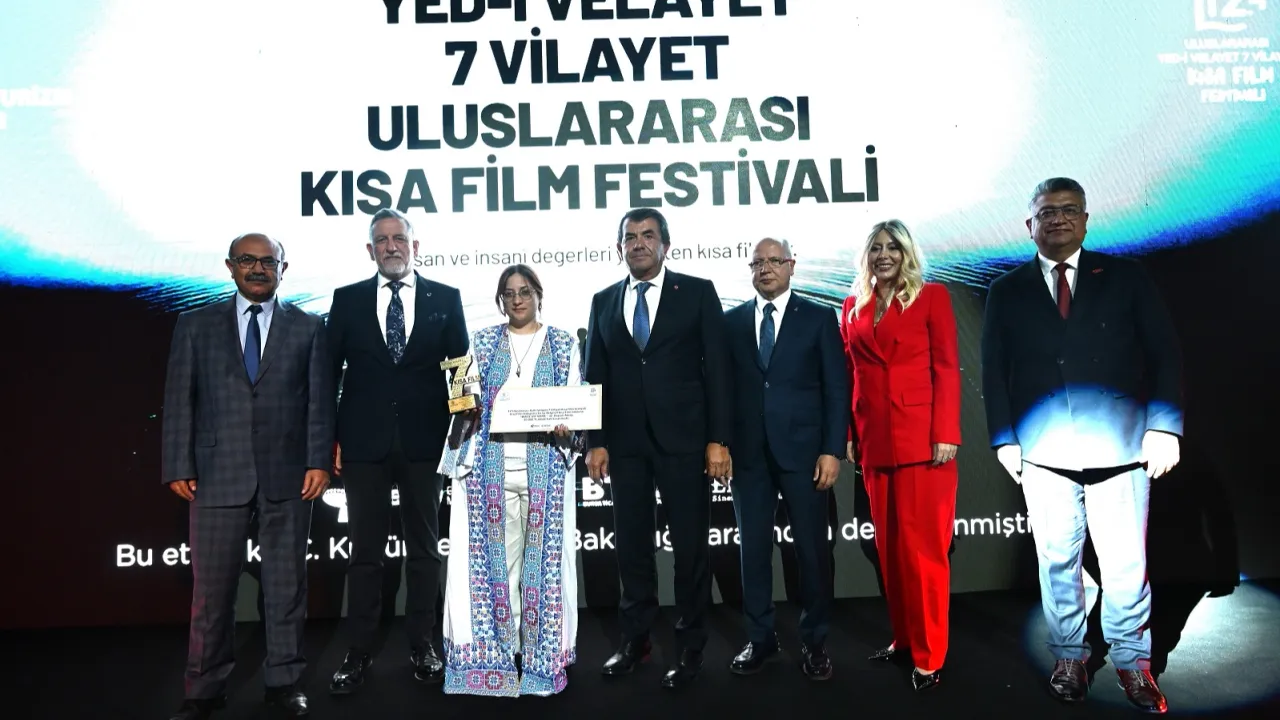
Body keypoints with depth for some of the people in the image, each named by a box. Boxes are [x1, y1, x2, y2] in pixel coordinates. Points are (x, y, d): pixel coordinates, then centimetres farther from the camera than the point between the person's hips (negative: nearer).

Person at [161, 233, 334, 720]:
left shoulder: (308, 328, 7)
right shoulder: (195, 325, 8)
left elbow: (320, 400, 3)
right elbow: (179, 400, 5)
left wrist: (319, 462, -5)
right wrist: (179, 467, -2)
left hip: (287, 475, 0)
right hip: (218, 475, 0)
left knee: (286, 583, 9)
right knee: (211, 587, 6)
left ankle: (284, 681, 22)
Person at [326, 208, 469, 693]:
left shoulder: (446, 298, 4)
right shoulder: (347, 300, 5)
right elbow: (329, 371, 6)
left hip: (424, 441, 0)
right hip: (363, 441, 0)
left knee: (424, 549, 10)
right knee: (365, 552, 8)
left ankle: (422, 648, 22)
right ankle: (358, 654, 19)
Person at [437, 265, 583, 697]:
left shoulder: (563, 344, 8)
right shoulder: (482, 342, 12)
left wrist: (566, 425, -14)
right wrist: (466, 402, -9)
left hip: (544, 468, -1)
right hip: (492, 467, 1)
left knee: (543, 555, 2)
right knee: (495, 556, 2)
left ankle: (540, 652, 14)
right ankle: (497, 652, 13)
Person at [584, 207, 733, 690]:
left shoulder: (697, 292, 1)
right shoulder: (604, 301, 10)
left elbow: (717, 368, -3)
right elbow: (595, 376, 9)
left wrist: (718, 440, -9)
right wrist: (596, 442, 3)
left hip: (683, 440, -3)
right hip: (625, 443, 3)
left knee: (691, 546, 5)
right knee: (631, 545, 11)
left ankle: (690, 648, 19)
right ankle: (635, 640, 26)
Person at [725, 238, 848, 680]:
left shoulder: (819, 318, 4)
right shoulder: (731, 321, 10)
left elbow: (836, 388, 0)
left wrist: (832, 450, -7)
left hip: (804, 450, -2)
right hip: (748, 452, 2)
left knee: (812, 549, 5)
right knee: (753, 548, 8)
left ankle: (814, 641, 21)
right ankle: (759, 638, 23)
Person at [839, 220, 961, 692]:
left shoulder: (932, 297, 2)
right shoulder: (854, 305, 13)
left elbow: (947, 368, -4)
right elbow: (849, 374, 12)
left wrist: (945, 434, -12)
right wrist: (849, 434, 6)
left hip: (921, 436, -4)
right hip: (874, 439, 5)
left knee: (923, 546, -1)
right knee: (888, 545, 11)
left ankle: (929, 655, 8)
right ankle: (903, 638, 24)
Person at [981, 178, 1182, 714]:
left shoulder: (1125, 278, 8)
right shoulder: (1007, 291, 10)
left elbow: (1165, 354, 5)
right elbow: (993, 371, 8)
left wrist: (1165, 426, -5)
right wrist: (1005, 439, 0)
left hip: (1120, 444, -1)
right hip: (1044, 450, 1)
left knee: (1126, 563, 2)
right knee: (1057, 562, 7)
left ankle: (1131, 660, 20)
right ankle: (1068, 658, 22)